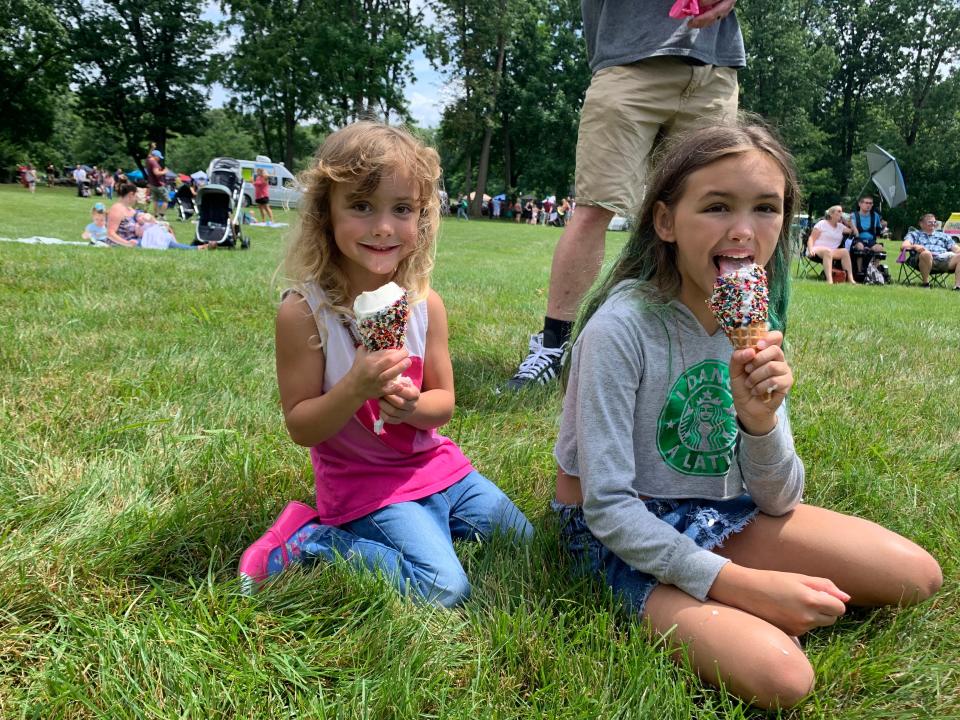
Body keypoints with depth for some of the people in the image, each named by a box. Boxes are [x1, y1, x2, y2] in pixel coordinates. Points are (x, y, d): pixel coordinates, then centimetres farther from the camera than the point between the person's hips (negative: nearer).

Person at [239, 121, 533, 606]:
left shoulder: (425, 304, -7)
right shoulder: (303, 312, -19)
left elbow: (443, 402, 1)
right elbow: (300, 428, -14)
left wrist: (411, 404, -22)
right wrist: (356, 387, -31)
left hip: (434, 465, 6)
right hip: (365, 485, -5)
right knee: (444, 588, -19)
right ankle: (311, 543, -2)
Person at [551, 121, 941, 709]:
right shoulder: (622, 328, -24)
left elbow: (777, 503, -3)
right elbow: (606, 506, -23)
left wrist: (761, 420, -25)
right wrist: (742, 582, -25)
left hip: (720, 513, 7)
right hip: (623, 535, -6)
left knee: (918, 575, 2)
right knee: (781, 677, -27)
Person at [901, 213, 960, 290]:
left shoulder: (943, 235, 34)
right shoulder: (914, 234, 25)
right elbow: (903, 246, 6)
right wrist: (915, 246, -17)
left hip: (944, 259, 3)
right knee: (926, 253, -40)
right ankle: (925, 282, -25)